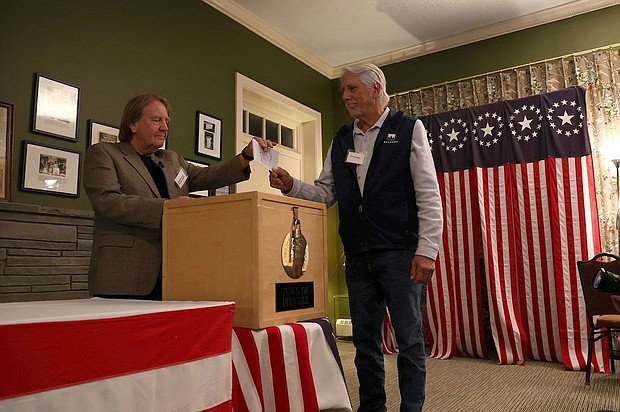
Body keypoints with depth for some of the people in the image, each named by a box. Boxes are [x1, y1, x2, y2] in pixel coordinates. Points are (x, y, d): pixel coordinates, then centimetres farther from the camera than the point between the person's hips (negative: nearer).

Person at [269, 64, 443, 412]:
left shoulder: (408, 129, 1)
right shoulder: (341, 141, 15)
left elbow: (429, 195, -5)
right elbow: (325, 193, 14)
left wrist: (427, 250, -12)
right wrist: (291, 186, -4)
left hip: (399, 252, -5)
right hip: (357, 256, 5)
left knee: (409, 339, 2)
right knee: (365, 340, 13)